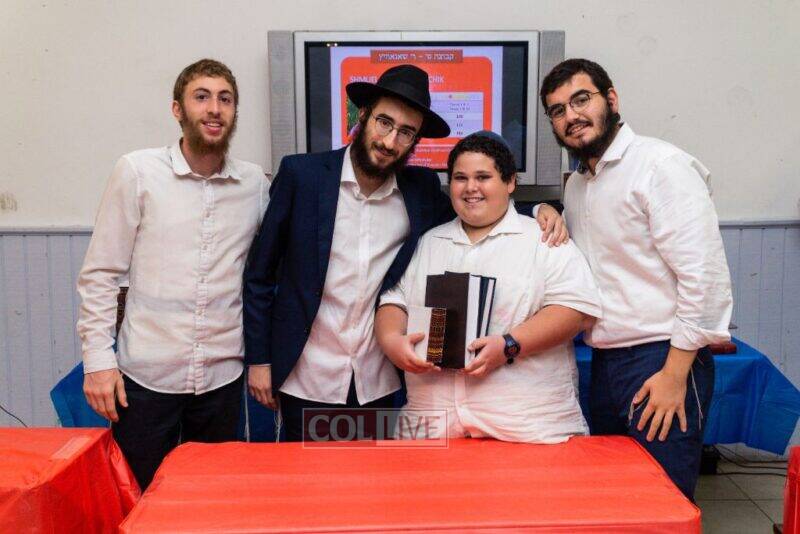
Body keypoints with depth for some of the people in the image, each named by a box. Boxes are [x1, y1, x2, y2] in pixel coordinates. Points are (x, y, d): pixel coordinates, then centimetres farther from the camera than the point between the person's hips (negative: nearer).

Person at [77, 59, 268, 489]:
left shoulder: (255, 183, 3)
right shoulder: (137, 171, -5)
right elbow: (99, 274, -2)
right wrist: (98, 359, -6)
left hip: (223, 376, 2)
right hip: (146, 376, -2)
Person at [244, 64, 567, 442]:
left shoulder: (421, 189, -1)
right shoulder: (301, 174, -8)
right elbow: (260, 274, -3)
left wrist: (540, 211, -5)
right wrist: (258, 359, -3)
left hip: (376, 382, 2)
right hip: (306, 380, -2)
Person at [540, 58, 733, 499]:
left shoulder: (662, 165, -11)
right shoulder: (576, 184, 13)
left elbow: (704, 274, -17)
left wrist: (675, 373, -19)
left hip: (661, 362, -7)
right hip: (605, 362, 8)